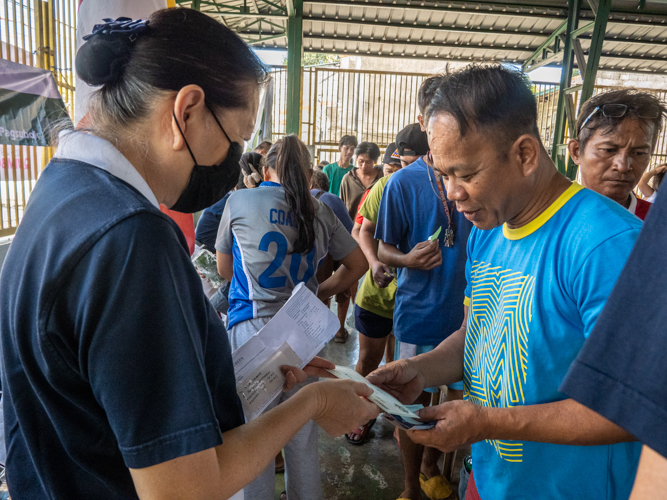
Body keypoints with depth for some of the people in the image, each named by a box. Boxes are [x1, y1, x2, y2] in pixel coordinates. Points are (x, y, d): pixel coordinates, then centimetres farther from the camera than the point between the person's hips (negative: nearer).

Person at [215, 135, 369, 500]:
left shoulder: (239, 201, -1)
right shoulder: (318, 211, 4)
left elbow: (224, 269, 8)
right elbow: (358, 263, 12)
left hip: (252, 329, -3)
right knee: (303, 443, 17)